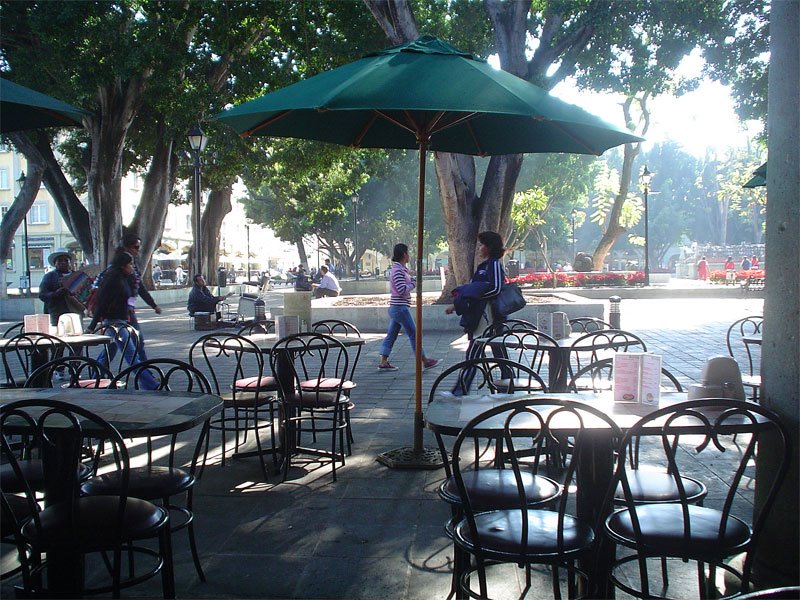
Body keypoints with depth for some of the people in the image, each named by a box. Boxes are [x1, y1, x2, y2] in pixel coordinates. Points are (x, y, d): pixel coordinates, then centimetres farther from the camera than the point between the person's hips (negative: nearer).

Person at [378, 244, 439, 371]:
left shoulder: (400, 269, 15)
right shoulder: (397, 270, -16)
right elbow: (402, 290, -22)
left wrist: (411, 281, 5)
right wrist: (413, 284, -8)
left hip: (395, 308, 10)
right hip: (400, 308, -10)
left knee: (391, 335, 10)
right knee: (413, 334, -2)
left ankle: (383, 362, 11)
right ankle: (425, 361, 5)